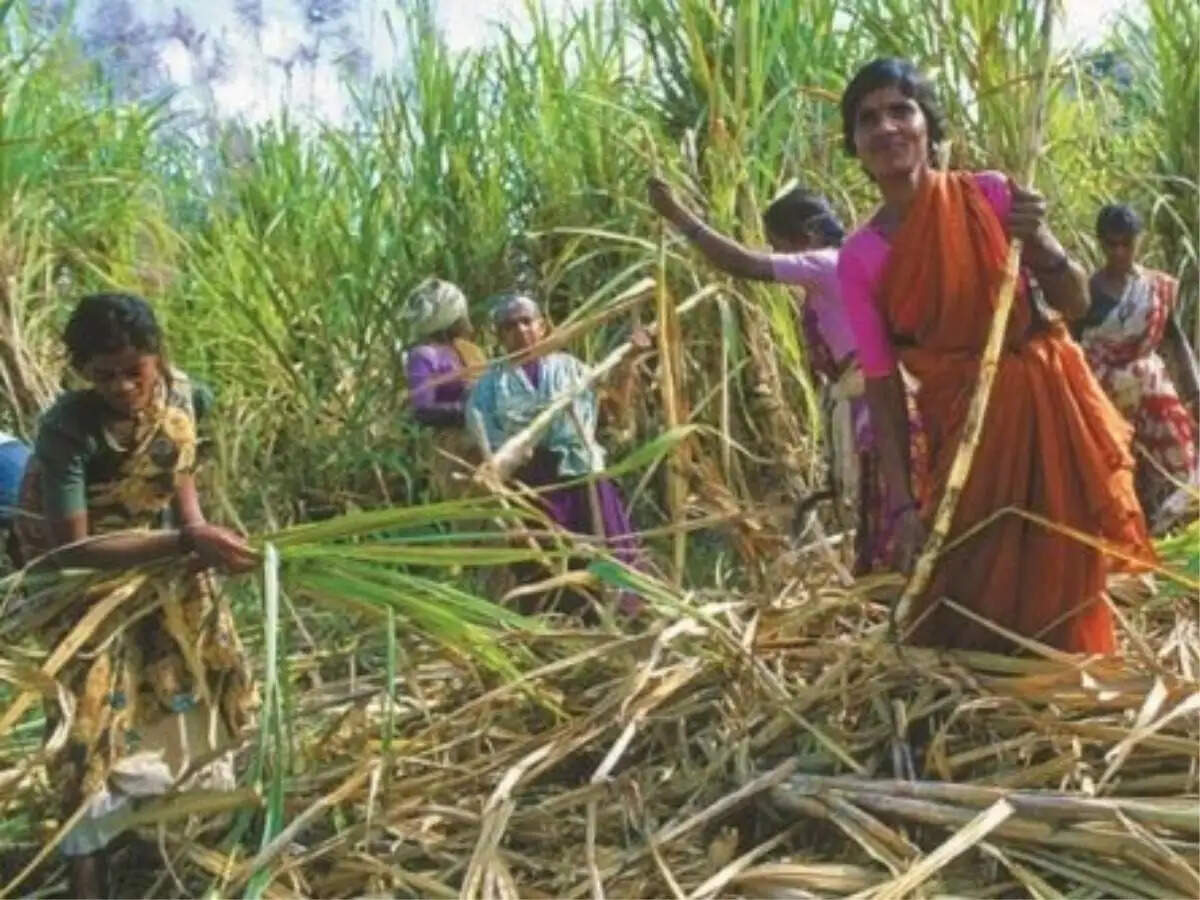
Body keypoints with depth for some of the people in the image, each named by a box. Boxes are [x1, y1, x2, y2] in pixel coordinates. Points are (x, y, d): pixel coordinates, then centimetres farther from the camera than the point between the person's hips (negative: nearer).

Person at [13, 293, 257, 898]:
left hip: (154, 545, 6)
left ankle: (214, 784, 38)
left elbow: (179, 473, -1)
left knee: (206, 651, 13)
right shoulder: (67, 427, -36)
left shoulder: (177, 392, -19)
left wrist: (199, 537, -20)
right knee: (92, 693, -12)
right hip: (76, 563, -6)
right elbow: (72, 547, -37)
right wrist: (185, 543, -44)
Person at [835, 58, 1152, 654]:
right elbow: (881, 385, -4)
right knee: (962, 616, 4)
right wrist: (903, 503, -8)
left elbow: (1077, 303, -1)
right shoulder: (859, 260, -5)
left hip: (1049, 407, 0)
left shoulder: (990, 195, -5)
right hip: (963, 429, 0)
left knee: (1060, 593, 8)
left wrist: (1040, 246, -22)